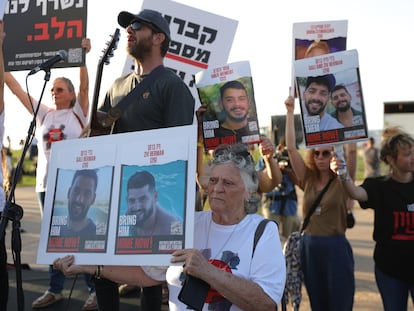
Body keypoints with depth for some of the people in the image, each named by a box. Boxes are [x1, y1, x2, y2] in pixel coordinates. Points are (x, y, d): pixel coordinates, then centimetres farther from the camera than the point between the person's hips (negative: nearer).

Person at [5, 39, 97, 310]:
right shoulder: (43, 114, 12)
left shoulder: (78, 113, 3)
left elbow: (85, 87, -12)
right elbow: (18, 90, 9)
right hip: (47, 184, 5)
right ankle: (55, 289, 19)